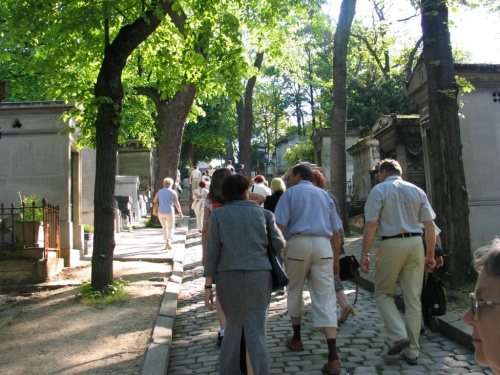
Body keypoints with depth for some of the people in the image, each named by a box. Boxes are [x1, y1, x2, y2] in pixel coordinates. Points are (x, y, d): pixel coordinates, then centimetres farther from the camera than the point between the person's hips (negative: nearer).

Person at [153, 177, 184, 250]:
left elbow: (154, 201, -1)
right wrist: (180, 212, 13)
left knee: (164, 228, 19)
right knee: (171, 228, 8)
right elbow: (177, 204, 3)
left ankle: (167, 242, 17)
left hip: (160, 212, 2)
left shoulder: (159, 191, 7)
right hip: (169, 212, -2)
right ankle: (169, 241, -15)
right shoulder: (173, 192, 1)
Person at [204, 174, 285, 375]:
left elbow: (212, 251, -2)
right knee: (256, 330, 3)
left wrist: (208, 286, 0)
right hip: (259, 276, -1)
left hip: (228, 277, 1)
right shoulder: (263, 213, 6)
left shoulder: (218, 214, 3)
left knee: (233, 326, 18)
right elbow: (279, 244, -1)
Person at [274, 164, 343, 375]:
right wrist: (336, 259, 20)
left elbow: (280, 226, -5)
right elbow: (336, 231, 17)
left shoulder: (290, 193, 8)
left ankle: (296, 339, 35)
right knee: (325, 300, -1)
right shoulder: (325, 195, 20)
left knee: (295, 292, 19)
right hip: (323, 245, 3)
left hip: (298, 244, -2)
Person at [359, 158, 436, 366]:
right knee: (413, 299, 9)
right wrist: (430, 254, 14)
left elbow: (371, 225, -9)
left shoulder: (379, 190, -1)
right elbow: (430, 225, 8)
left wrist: (364, 254, -7)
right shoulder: (417, 191, 11)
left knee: (383, 293, 12)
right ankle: (412, 351, 15)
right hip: (416, 243, 4)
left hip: (391, 244, -4)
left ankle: (399, 335, -4)